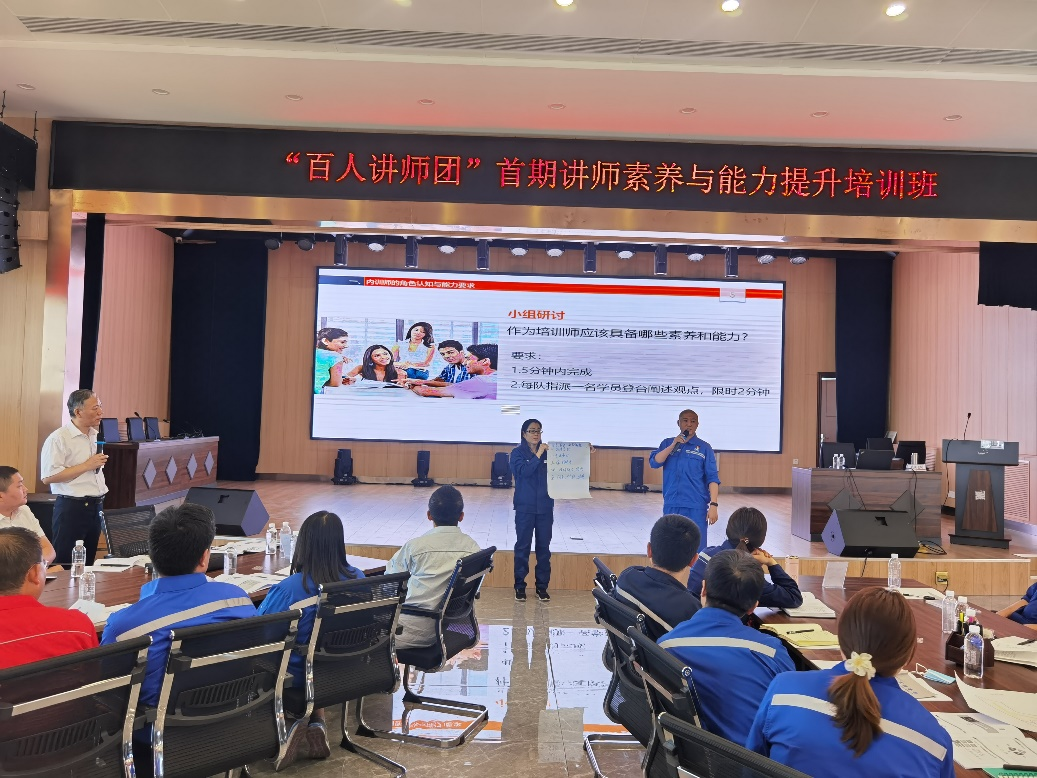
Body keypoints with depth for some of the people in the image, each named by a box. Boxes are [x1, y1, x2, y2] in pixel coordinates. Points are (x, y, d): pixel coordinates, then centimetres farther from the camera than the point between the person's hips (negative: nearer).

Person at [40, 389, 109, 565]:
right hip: (71, 508, -7)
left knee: (88, 562, 13)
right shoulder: (58, 438, -13)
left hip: (96, 506, 7)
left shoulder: (95, 436, 11)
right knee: (64, 564, -1)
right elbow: (48, 477, -19)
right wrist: (87, 466, -18)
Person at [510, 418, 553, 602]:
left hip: (545, 507, 3)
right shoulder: (518, 452, -1)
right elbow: (523, 471, -17)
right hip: (525, 507, -2)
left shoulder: (548, 452, 5)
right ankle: (520, 586, 12)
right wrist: (538, 455, -23)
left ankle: (542, 587, 16)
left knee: (544, 547, 7)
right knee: (523, 546, 3)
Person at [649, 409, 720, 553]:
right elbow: (654, 462, -6)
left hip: (696, 506, -2)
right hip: (671, 505, 2)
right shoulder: (667, 443, 9)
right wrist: (673, 445, -14)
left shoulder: (704, 448, 2)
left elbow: (712, 478, -2)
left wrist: (713, 505, -12)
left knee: (696, 548, -1)